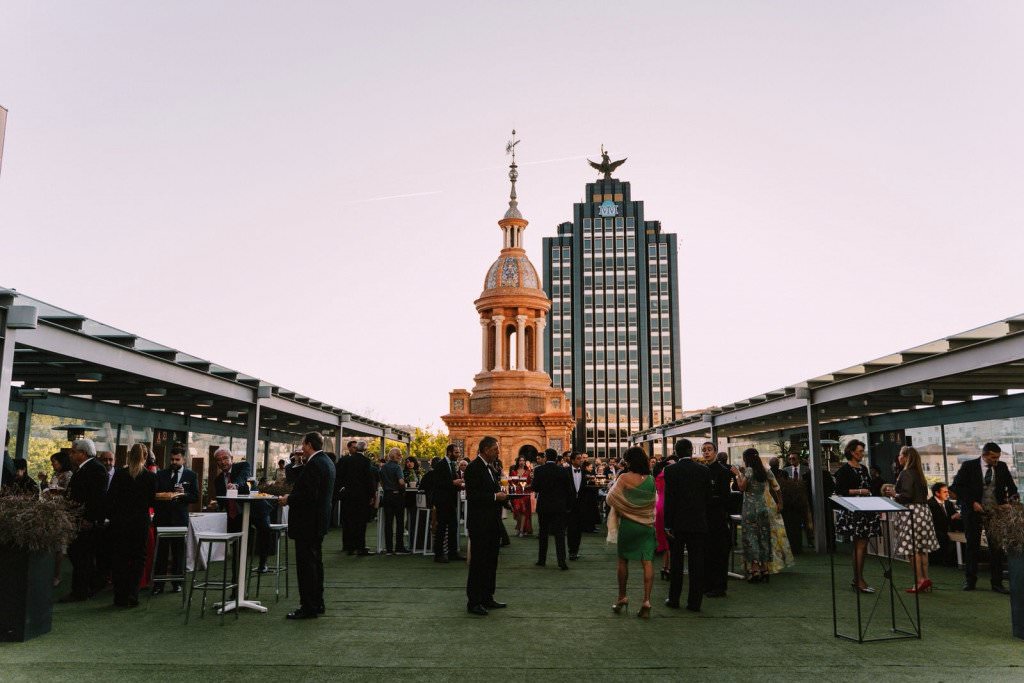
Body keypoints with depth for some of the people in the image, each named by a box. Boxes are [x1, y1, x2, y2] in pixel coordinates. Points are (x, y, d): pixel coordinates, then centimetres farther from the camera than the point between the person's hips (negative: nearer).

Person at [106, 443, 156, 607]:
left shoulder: (119, 474, -5)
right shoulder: (150, 476, -7)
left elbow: (110, 499, -3)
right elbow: (151, 501, 1)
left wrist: (111, 517, 10)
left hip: (120, 521, 1)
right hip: (141, 522, -1)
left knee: (119, 558, 10)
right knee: (137, 558, 8)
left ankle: (120, 597, 13)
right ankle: (132, 595, 3)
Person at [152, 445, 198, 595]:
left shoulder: (191, 476, 5)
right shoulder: (161, 474, 9)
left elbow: (196, 498, 2)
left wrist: (184, 494, -16)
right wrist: (157, 511, -7)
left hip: (180, 519, -1)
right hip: (162, 518, 1)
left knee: (178, 551, 6)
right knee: (161, 551, 1)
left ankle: (177, 582, 16)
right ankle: (158, 584, 6)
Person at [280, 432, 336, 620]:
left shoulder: (314, 464, -20)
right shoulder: (327, 462, 12)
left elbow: (309, 495, -26)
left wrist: (288, 499, -11)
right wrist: (292, 496, 14)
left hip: (307, 522, -11)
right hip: (319, 521, 11)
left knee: (306, 564, -3)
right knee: (315, 562, 17)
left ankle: (308, 607, 2)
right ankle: (318, 604, 25)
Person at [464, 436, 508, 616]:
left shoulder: (489, 468, 15)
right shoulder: (474, 468, -15)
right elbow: (472, 495, -22)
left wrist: (500, 494, 5)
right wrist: (495, 496, -18)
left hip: (492, 523, 10)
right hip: (480, 524, -10)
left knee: (490, 562, 15)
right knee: (478, 562, -2)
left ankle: (487, 598, 25)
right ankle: (473, 602, 6)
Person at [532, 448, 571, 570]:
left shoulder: (538, 470, -7)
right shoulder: (563, 471, -6)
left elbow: (535, 488, -7)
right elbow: (569, 490, -3)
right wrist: (567, 505, 7)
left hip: (543, 506, 0)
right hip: (559, 506, 0)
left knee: (543, 533, 14)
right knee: (559, 534, 1)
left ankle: (541, 560, 19)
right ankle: (561, 562, -6)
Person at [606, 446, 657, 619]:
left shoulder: (624, 478, -12)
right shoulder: (651, 480, -1)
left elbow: (610, 499, -5)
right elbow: (655, 502, 13)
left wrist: (615, 482, 10)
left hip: (627, 524, -2)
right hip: (647, 525, 2)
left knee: (623, 561, 12)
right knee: (648, 562, 0)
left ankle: (622, 597, 20)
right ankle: (646, 601, -7)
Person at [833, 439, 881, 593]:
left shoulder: (863, 469, 17)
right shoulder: (844, 469, -7)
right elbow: (839, 491, -13)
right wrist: (858, 491, -15)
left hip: (866, 510, 8)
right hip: (852, 510, -8)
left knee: (861, 545, 9)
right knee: (860, 544, -10)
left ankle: (856, 579, 16)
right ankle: (859, 580, -7)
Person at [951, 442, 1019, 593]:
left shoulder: (1002, 467, 4)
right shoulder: (969, 466, -6)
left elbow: (1010, 486, 6)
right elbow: (956, 487, -6)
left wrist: (1014, 500, -15)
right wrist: (972, 503, -14)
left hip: (996, 512, 2)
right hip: (973, 511, -2)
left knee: (996, 547, 4)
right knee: (972, 546, 7)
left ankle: (997, 583, 13)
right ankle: (970, 580, 18)